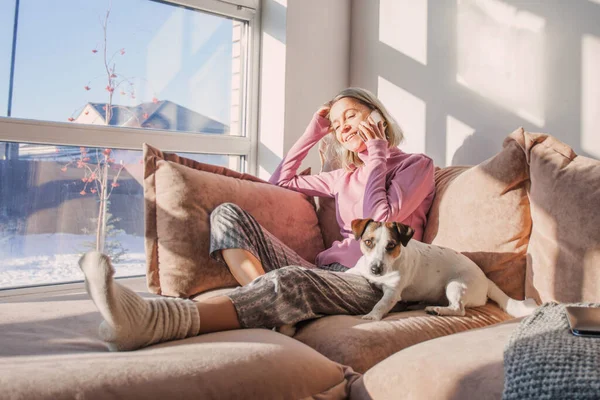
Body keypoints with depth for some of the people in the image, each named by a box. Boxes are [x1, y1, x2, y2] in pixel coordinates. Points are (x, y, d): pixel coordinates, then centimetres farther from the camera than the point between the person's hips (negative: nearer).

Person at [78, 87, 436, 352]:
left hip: (373, 282, -5)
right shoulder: (345, 176, 28)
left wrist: (377, 159, 3)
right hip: (326, 272, 6)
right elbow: (281, 181, 31)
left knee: (290, 280, -40)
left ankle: (152, 321, -56)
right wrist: (313, 133, 27)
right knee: (227, 214, -9)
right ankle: (270, 301, -36)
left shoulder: (416, 165, 11)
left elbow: (380, 224, -7)